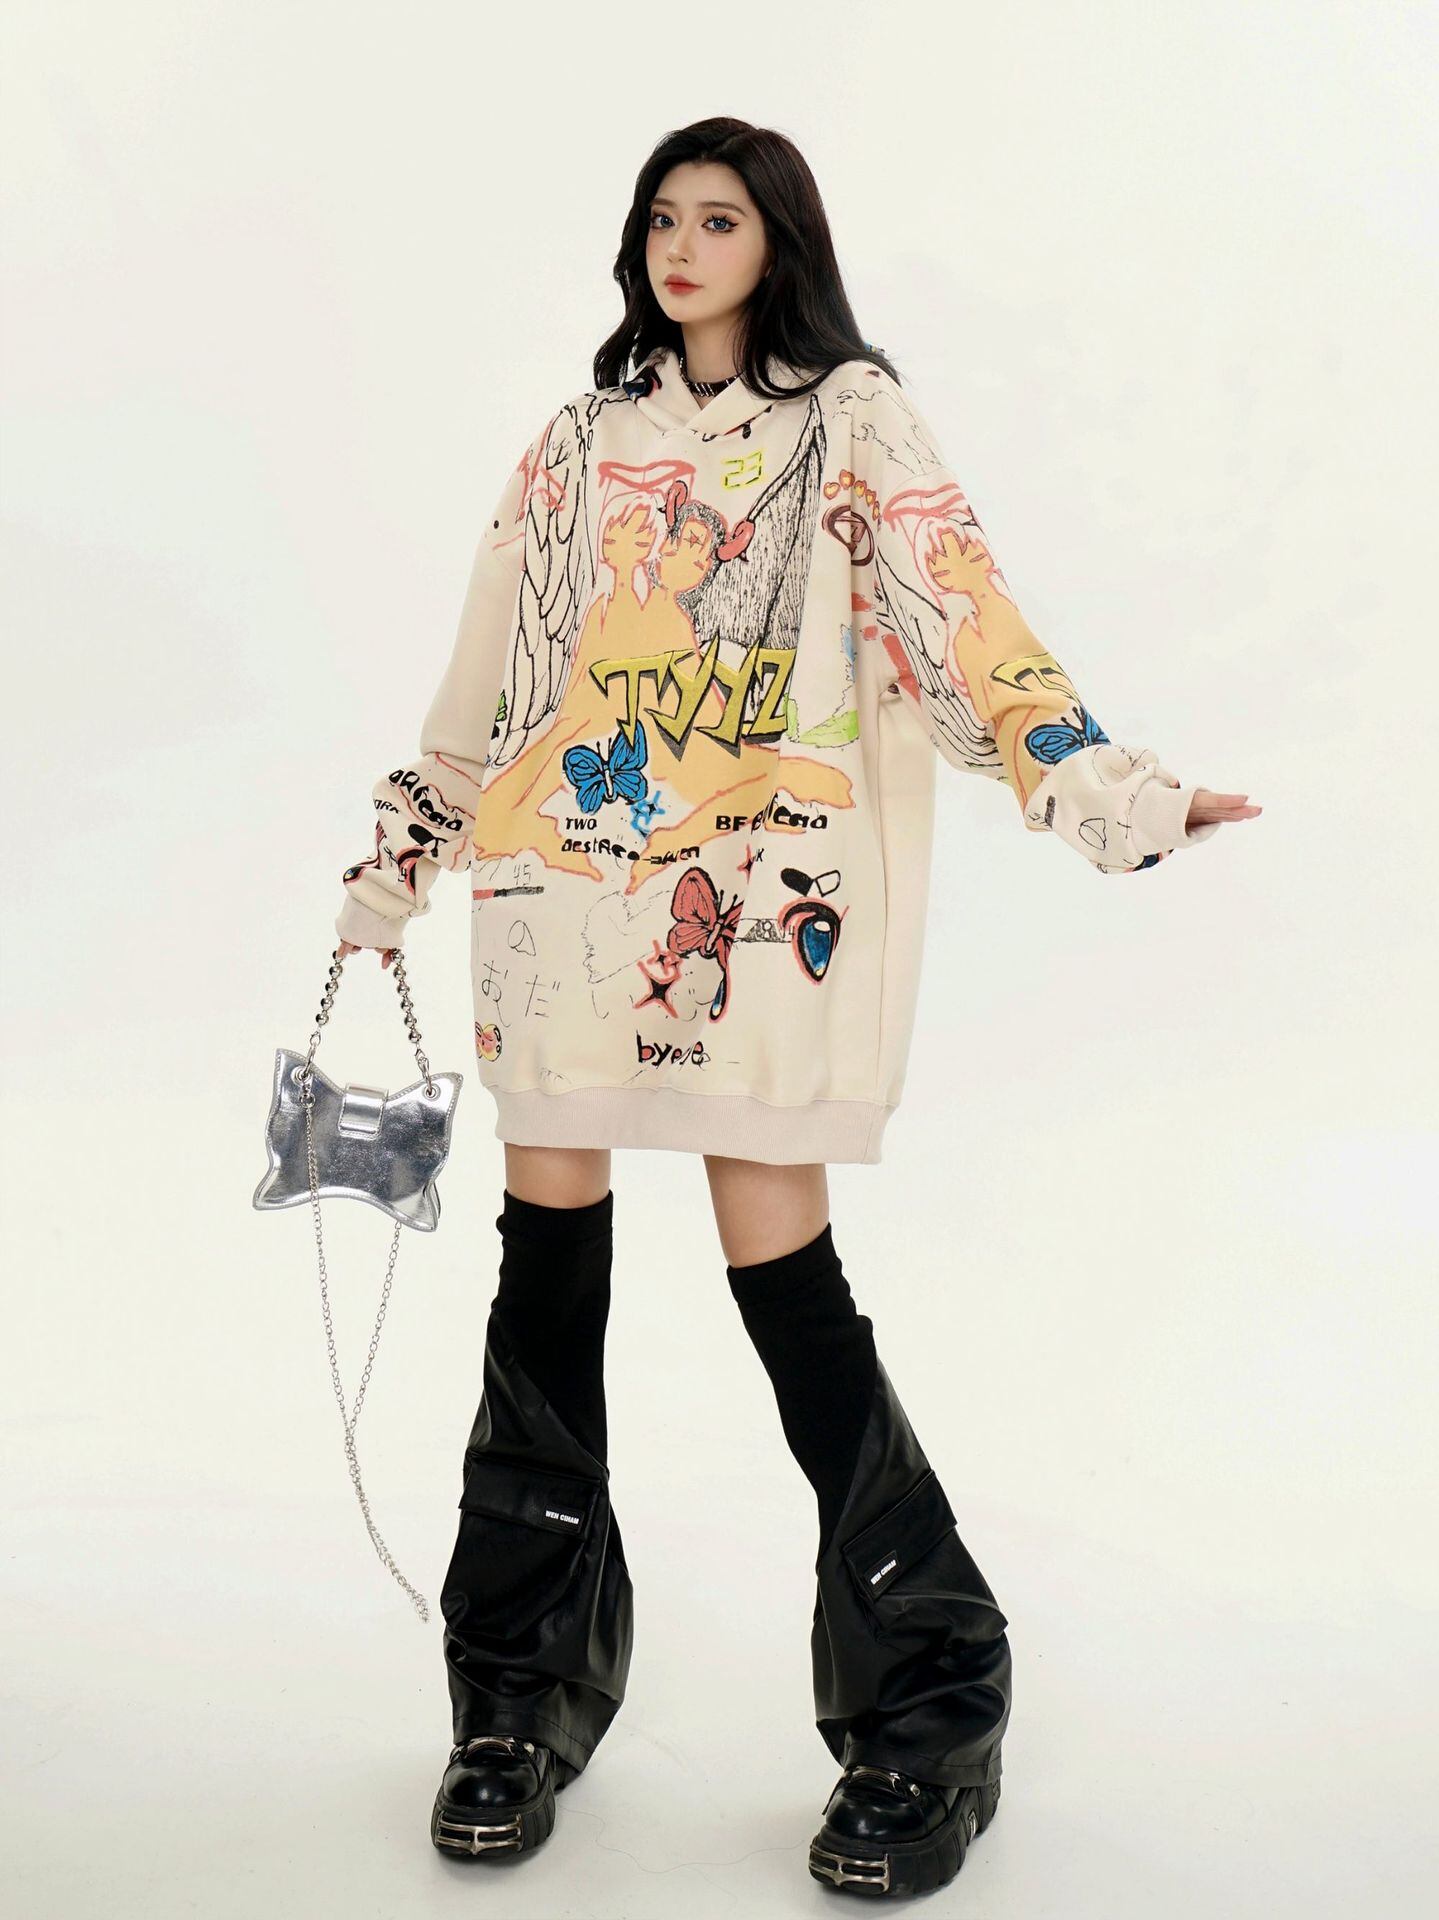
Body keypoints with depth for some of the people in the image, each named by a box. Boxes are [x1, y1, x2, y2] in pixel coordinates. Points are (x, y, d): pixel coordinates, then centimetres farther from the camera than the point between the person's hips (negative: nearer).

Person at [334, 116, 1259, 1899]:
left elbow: (962, 611, -6)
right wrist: (395, 864, 21)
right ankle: (525, 1687, 16)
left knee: (779, 1261, -9)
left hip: (760, 886, -4)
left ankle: (924, 1708, 3)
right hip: (566, 879, 4)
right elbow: (488, 667, 21)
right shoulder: (583, 437, 18)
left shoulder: (851, 420, 6)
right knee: (549, 1244, 2)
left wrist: (1110, 789, -19)